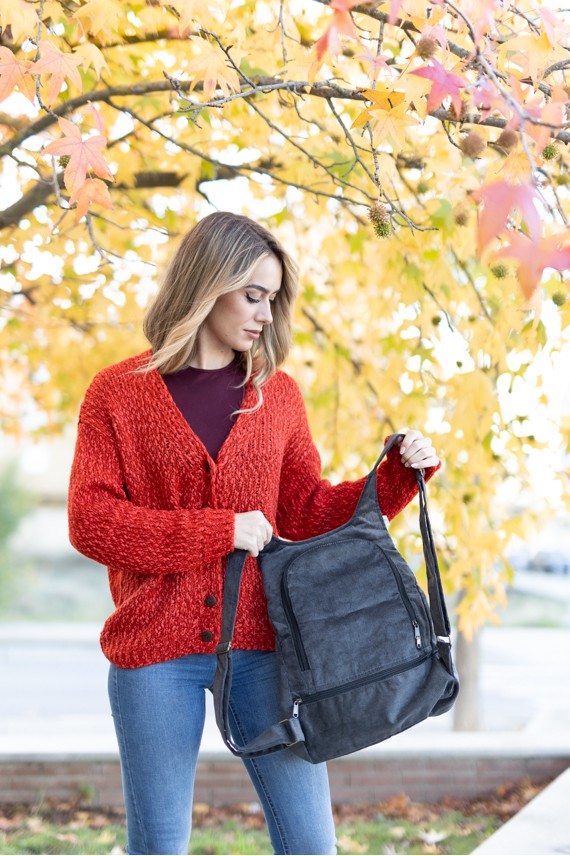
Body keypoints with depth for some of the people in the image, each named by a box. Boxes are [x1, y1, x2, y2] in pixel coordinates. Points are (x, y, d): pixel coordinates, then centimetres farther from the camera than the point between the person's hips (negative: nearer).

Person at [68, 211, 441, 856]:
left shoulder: (277, 395, 10)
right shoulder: (118, 393, 1)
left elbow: (306, 513, 14)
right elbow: (90, 522, -6)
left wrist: (400, 474, 0)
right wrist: (216, 532, -13)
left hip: (262, 645, 2)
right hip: (153, 656, -2)